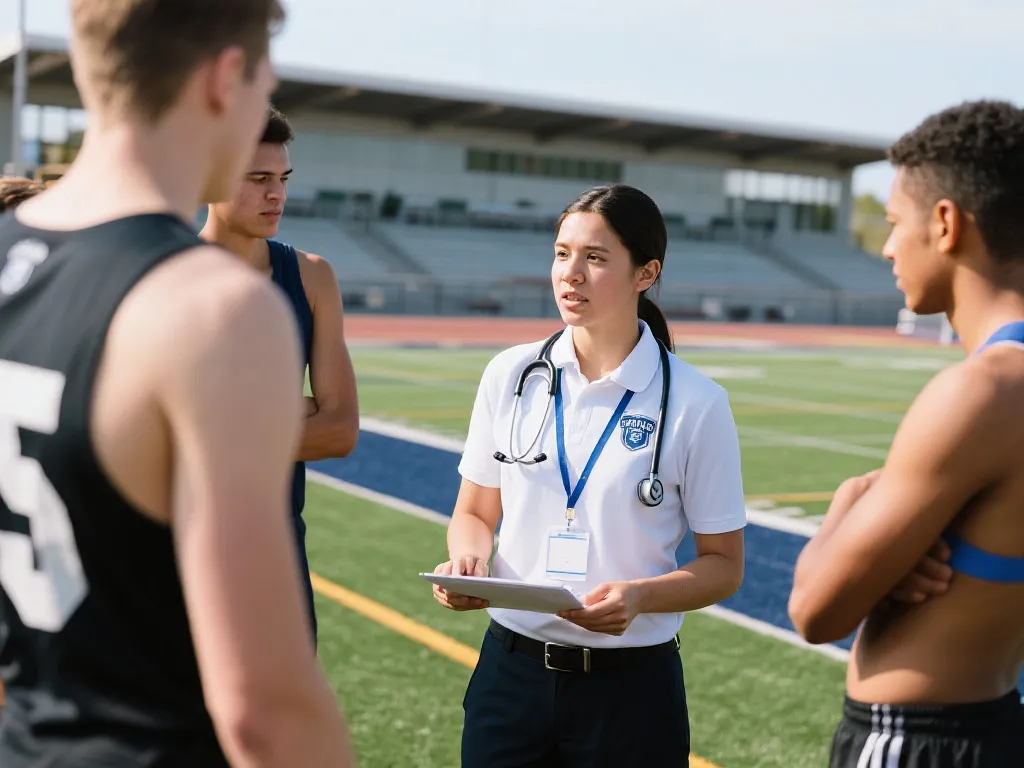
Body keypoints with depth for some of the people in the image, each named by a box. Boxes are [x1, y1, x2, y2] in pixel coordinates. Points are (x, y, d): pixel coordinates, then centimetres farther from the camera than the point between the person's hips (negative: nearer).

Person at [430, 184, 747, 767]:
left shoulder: (696, 402, -9)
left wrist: (640, 596, -21)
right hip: (510, 670, 2)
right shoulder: (511, 374, 0)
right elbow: (476, 513, 10)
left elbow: (723, 565, -3)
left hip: (631, 689, -2)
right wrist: (466, 561, -12)